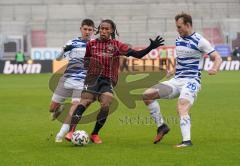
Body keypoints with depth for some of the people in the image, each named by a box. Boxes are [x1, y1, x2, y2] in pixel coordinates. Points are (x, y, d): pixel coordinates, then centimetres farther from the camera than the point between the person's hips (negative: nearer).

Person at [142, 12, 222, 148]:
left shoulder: (199, 41, -7)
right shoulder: (178, 40, 14)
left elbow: (218, 58, -10)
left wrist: (215, 69, -30)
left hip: (191, 81, -7)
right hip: (176, 80, 7)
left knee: (181, 107, -31)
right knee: (147, 95, -5)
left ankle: (187, 141, -36)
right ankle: (161, 126, 3)